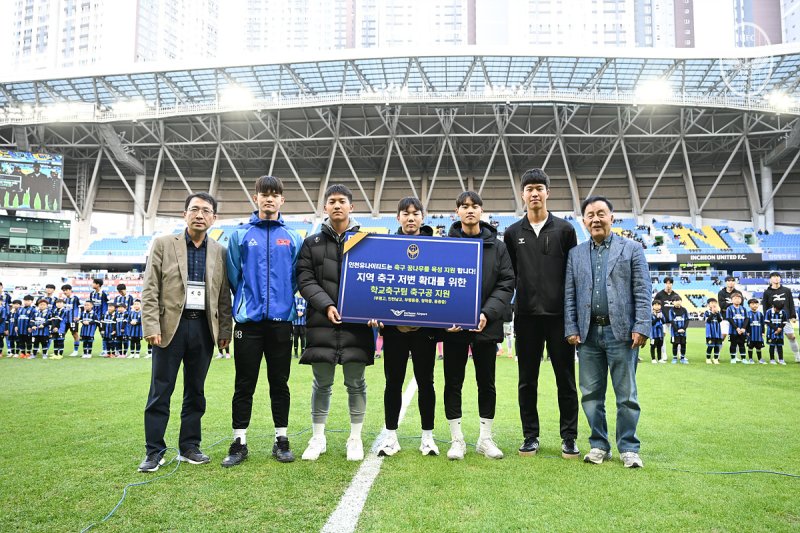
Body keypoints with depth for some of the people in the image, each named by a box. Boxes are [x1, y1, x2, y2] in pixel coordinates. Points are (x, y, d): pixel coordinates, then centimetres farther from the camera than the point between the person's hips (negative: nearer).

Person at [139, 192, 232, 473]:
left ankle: (189, 446, 21)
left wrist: (225, 330, 5)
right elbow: (150, 289, -2)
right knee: (161, 391, 2)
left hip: (204, 327, 3)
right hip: (171, 325, -2)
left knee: (196, 391, 10)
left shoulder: (220, 251, 9)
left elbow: (224, 295, 10)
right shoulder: (163, 244, 2)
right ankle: (154, 451, 12)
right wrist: (151, 326, -10)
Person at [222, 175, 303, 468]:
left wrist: (283, 301, 5)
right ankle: (239, 443, 15)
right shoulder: (240, 235, 4)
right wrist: (246, 302, 7)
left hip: (281, 320, 1)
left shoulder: (293, 238, 7)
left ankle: (281, 440, 19)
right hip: (249, 320, -1)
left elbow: (297, 278, 9)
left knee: (279, 382, 9)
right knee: (244, 384, 4)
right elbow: (233, 276, 6)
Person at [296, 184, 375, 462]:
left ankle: (355, 438, 19)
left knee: (356, 382, 5)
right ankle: (318, 438, 21)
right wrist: (326, 305, -13)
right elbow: (305, 280, 2)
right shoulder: (311, 243, 10)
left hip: (357, 322, 0)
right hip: (321, 322, 0)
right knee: (322, 383, 7)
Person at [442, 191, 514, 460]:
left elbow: (506, 284, -1)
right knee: (453, 383, 6)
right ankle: (457, 439, 18)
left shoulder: (497, 246, 5)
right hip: (453, 326, -1)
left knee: (487, 383, 10)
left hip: (486, 326, 1)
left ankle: (485, 438, 23)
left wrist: (487, 313, -15)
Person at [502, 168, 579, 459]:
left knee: (565, 379, 5)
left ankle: (569, 437, 17)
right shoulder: (513, 233, 9)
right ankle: (530, 436, 19)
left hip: (559, 315, -1)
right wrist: (508, 309, 2)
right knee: (528, 380, 8)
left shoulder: (564, 229, 4)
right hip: (527, 316, 2)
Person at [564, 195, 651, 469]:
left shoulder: (632, 249, 6)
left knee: (626, 395, 3)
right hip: (588, 333, 3)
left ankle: (629, 448, 14)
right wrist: (571, 329, 1)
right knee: (591, 394, 8)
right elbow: (569, 295, 10)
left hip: (621, 331, -3)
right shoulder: (575, 254, 14)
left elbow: (642, 292, 0)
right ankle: (599, 445, 20)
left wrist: (641, 327, -9)